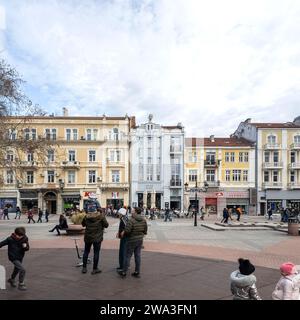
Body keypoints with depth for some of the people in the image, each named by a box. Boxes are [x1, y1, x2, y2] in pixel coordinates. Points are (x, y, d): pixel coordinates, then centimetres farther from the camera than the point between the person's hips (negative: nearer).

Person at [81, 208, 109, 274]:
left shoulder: (87, 215, 4)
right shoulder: (101, 216, -8)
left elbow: (83, 224, 14)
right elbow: (106, 225, -5)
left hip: (88, 237, 4)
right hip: (97, 238, -4)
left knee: (86, 251, 16)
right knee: (96, 253, 6)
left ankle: (84, 268, 23)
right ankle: (95, 269, 13)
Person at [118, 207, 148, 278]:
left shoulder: (131, 220, -21)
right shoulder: (144, 220, 0)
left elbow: (127, 230, -25)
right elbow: (145, 230, 6)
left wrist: (123, 233, -5)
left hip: (132, 240, -6)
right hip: (140, 240, 6)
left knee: (128, 256, 6)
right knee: (137, 255, 13)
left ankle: (124, 272, 16)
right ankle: (137, 272, 19)